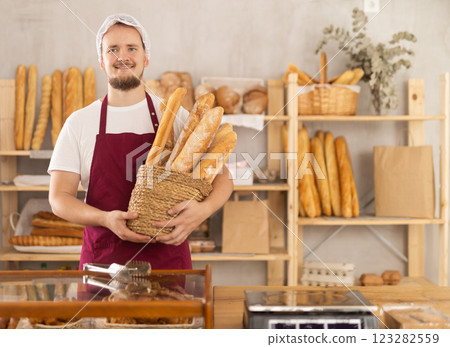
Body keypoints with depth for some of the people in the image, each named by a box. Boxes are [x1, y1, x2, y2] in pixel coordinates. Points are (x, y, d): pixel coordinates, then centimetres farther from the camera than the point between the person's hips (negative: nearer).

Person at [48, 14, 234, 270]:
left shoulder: (176, 116, 3)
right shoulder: (79, 123, 4)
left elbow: (223, 177, 1)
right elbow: (59, 197, 0)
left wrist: (203, 210, -22)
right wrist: (106, 219, -19)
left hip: (168, 257, 0)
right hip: (102, 259, 0)